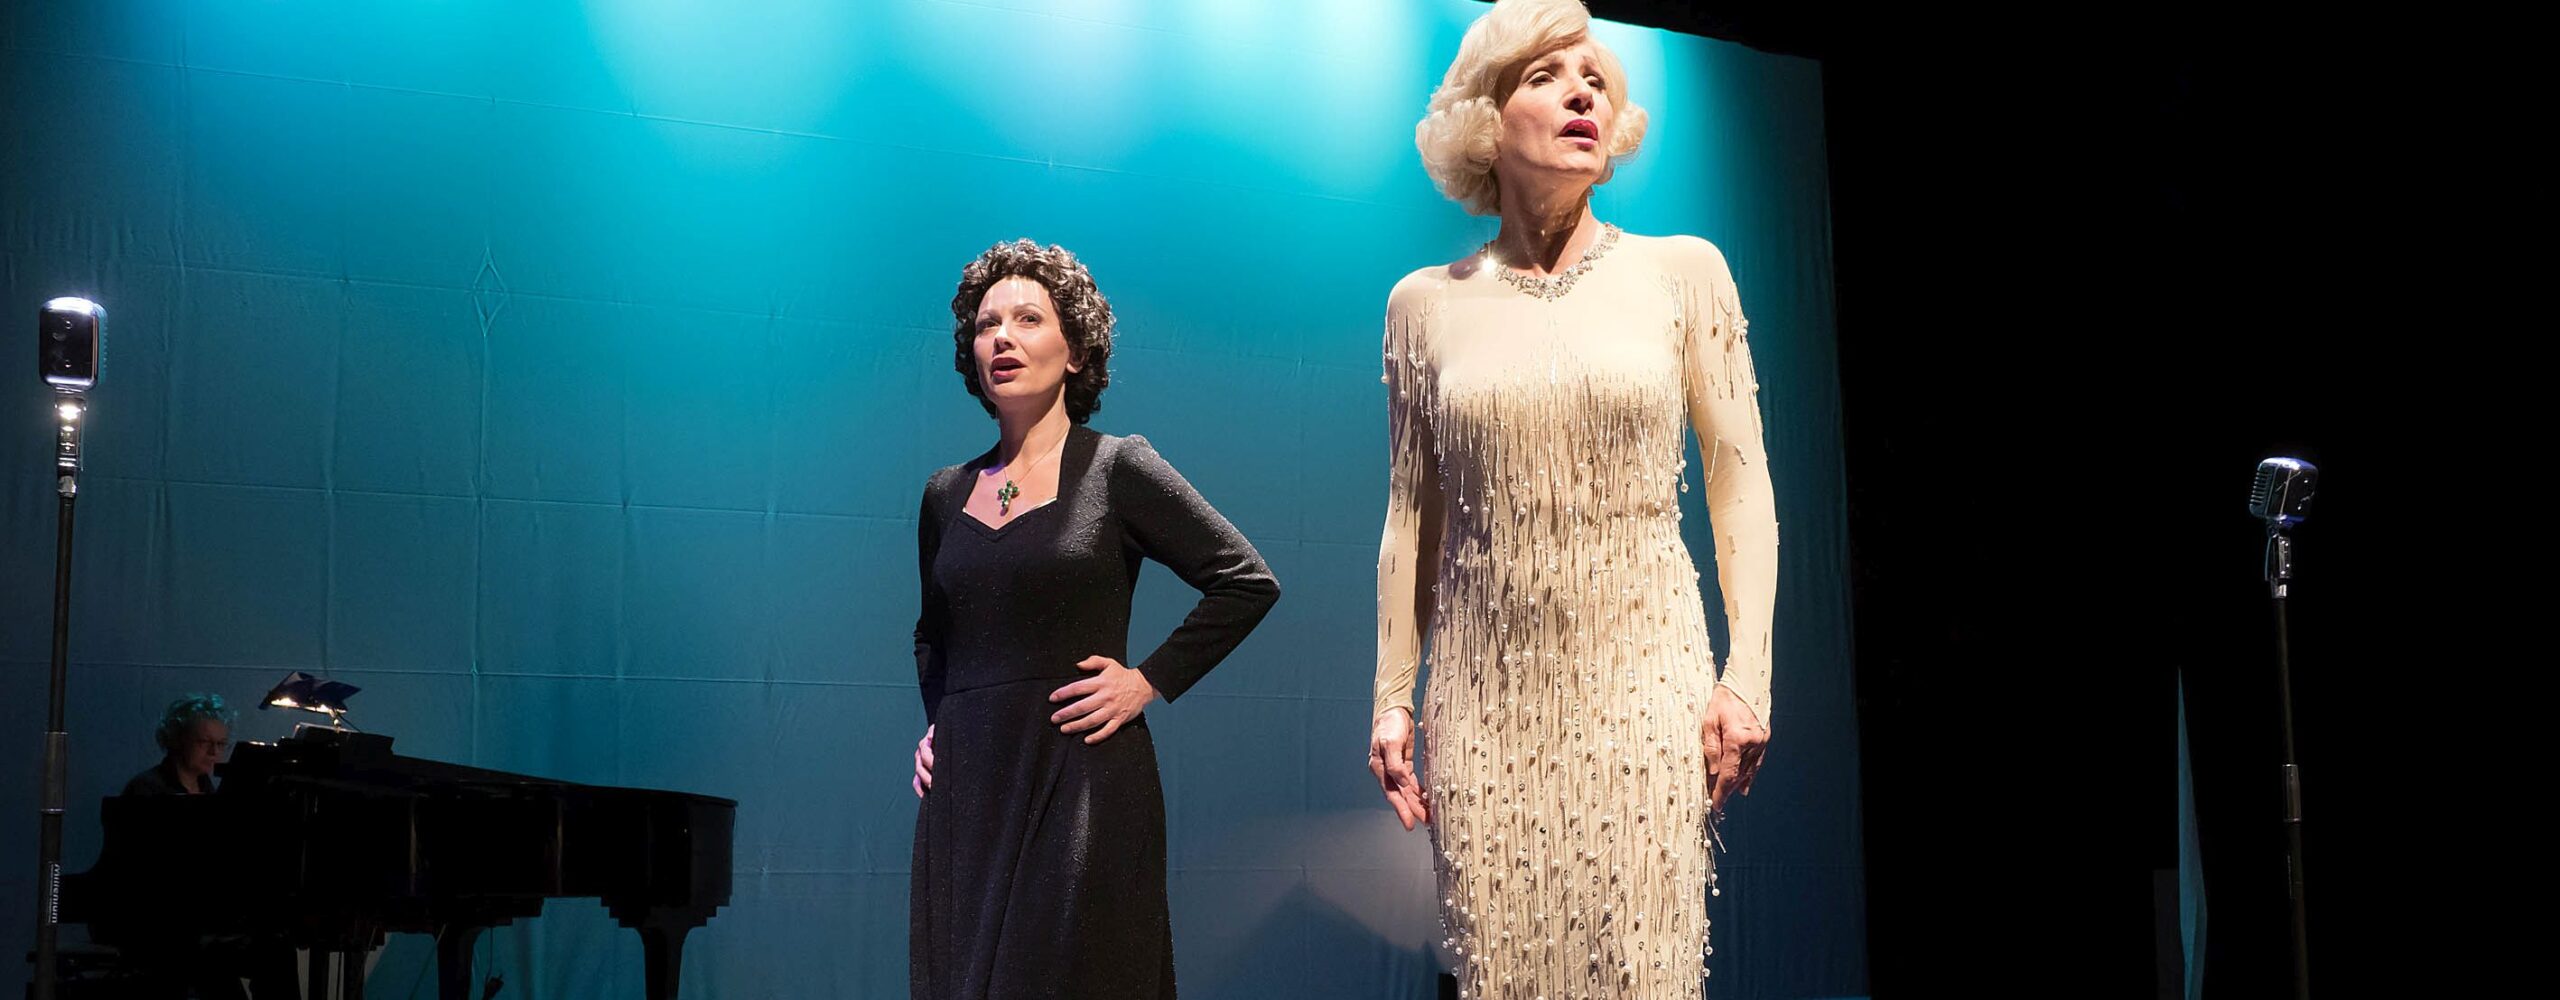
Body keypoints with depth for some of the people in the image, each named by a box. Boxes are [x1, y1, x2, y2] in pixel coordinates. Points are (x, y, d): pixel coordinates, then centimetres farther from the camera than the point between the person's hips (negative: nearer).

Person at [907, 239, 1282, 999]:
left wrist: (1151, 681, -7)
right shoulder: (947, 494, 12)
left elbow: (1247, 581, -4)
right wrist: (935, 721, 11)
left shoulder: (1117, 468, -1)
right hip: (967, 787, 5)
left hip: (1082, 780, -4)